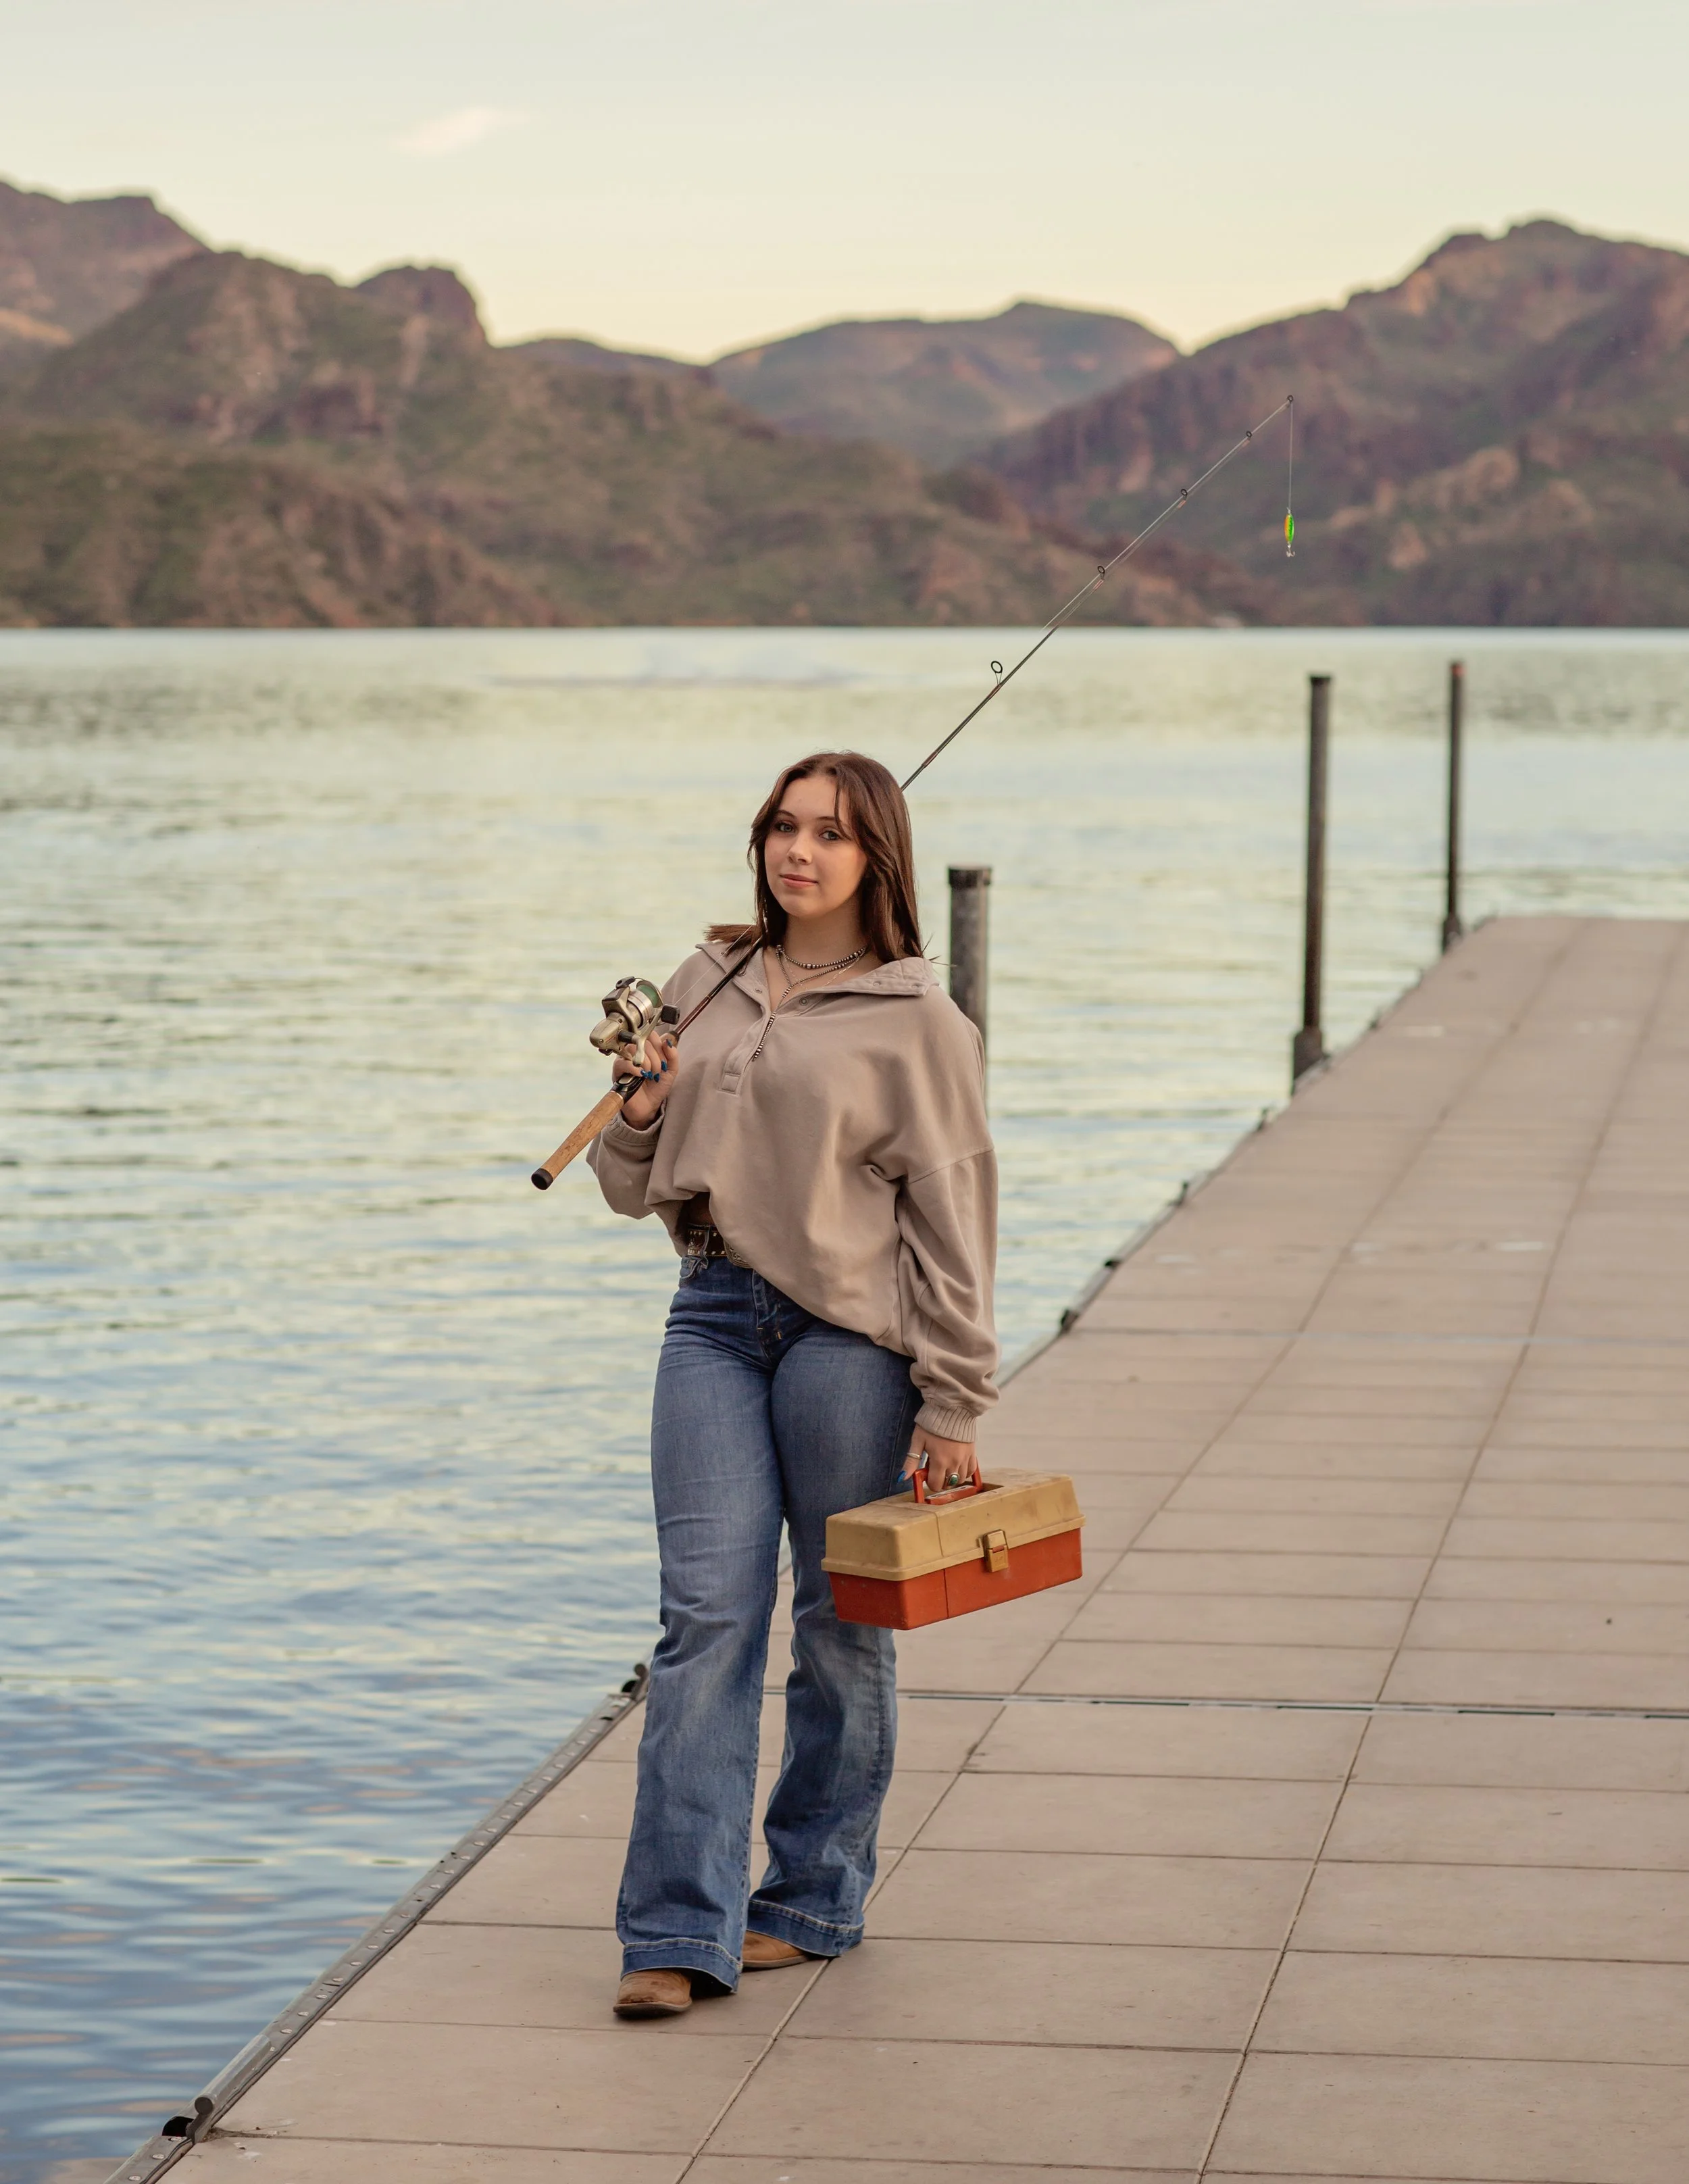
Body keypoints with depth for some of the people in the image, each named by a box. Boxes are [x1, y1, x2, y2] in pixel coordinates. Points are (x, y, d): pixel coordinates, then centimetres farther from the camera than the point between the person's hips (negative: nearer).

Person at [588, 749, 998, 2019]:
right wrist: (642, 1109, -4)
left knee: (841, 1622, 7)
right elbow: (635, 1188, 18)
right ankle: (682, 1932, -7)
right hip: (715, 1317, 3)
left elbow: (954, 1224, -3)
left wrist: (954, 1406, -6)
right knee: (707, 1612, -5)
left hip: (850, 1332, -3)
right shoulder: (706, 986, 12)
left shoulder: (916, 1022, -2)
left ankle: (814, 1901, 21)